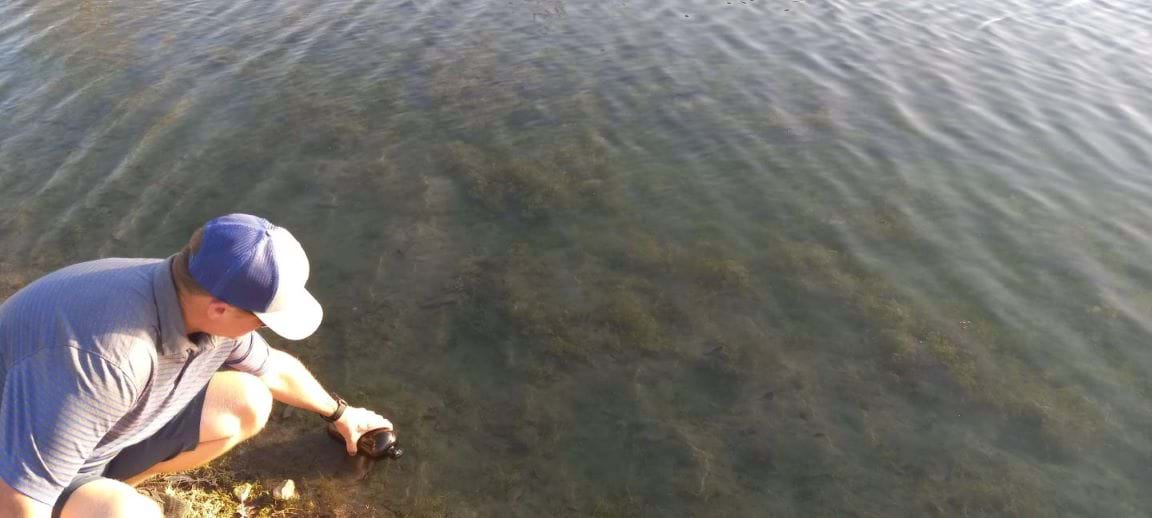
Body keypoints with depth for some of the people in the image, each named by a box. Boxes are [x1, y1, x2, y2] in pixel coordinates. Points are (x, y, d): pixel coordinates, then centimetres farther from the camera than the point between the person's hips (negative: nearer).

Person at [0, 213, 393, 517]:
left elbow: (276, 369, 5)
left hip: (115, 430, 7)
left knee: (249, 404, -3)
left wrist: (340, 413, 18)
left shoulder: (208, 307, -16)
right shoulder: (102, 357, -41)